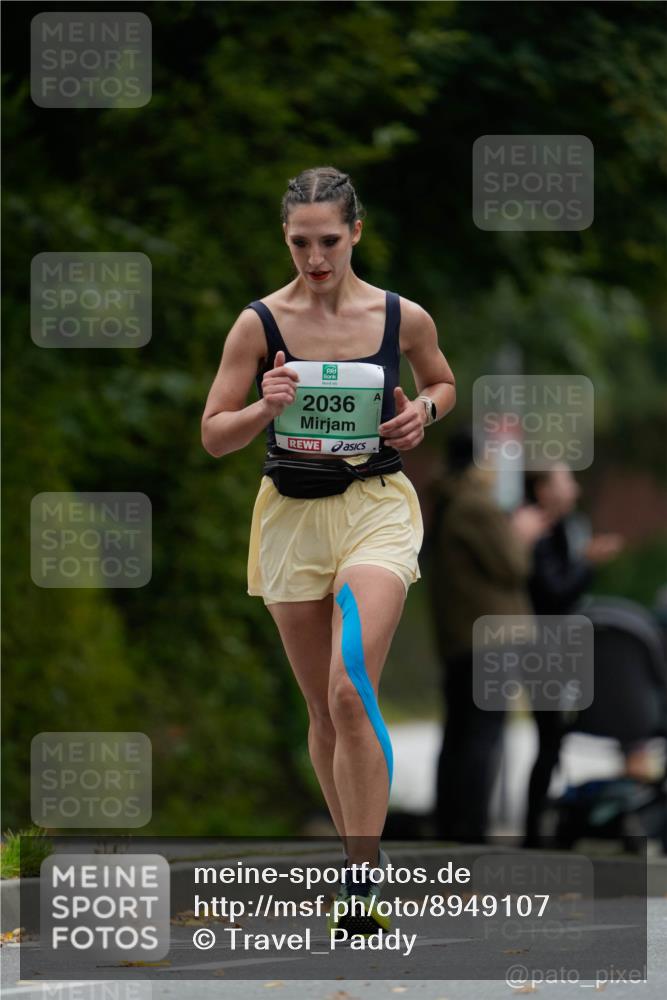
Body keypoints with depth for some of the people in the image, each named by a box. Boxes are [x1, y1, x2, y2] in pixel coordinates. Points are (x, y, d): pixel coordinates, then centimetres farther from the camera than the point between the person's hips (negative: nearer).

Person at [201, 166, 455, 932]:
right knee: (325, 709, 10)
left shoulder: (404, 317, -3)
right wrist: (266, 408, -19)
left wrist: (424, 411, -4)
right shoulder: (260, 323, -4)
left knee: (351, 691, -20)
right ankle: (360, 855, 27)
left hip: (377, 507, -2)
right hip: (291, 515, 2)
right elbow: (213, 435, 0)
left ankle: (363, 883, -19)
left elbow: (442, 383, 18)